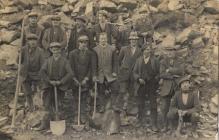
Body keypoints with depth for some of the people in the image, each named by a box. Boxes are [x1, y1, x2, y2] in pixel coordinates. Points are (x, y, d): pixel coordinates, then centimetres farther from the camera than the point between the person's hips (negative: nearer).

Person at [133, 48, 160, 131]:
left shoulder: (155, 60, 4)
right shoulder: (139, 60, 10)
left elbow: (159, 73, 2)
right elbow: (134, 72, 8)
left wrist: (156, 80, -13)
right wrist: (139, 79, -9)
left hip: (152, 86, -2)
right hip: (141, 85, 2)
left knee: (153, 106, -3)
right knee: (141, 105, 10)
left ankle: (154, 125, 2)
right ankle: (140, 122, 22)